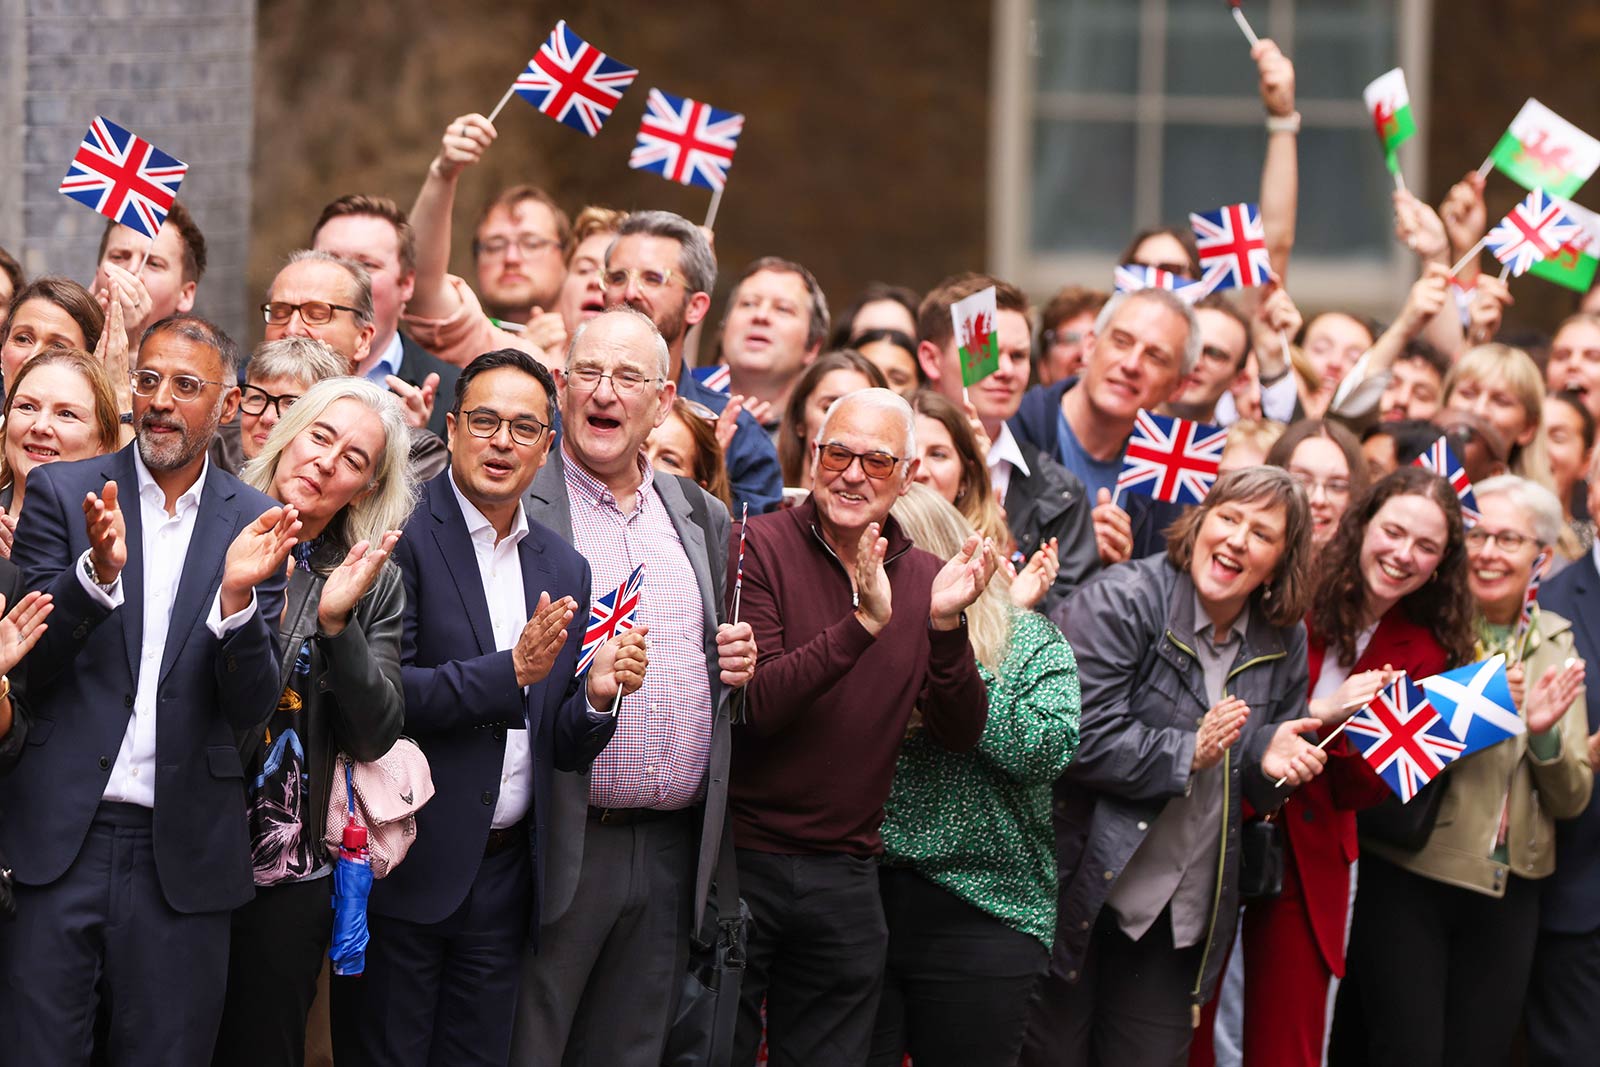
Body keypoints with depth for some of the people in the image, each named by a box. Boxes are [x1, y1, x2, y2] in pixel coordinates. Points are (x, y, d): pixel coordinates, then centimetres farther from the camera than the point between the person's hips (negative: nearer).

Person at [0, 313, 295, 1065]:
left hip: (180, 853, 1)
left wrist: (237, 593, -20)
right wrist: (97, 572, -23)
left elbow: (251, 706, -1)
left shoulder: (256, 524, 4)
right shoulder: (61, 494, 3)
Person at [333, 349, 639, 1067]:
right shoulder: (402, 537, -7)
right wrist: (508, 672, -21)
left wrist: (596, 695, -8)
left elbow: (561, 749, 13)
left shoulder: (564, 569, 12)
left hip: (505, 872, 5)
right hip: (405, 866, -5)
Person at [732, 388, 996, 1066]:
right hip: (739, 857, -4)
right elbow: (755, 705, -19)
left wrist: (946, 624, -16)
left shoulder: (923, 578, 6)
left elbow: (960, 735, 0)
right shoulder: (759, 546, -9)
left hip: (846, 877, 4)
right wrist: (862, 624, -31)